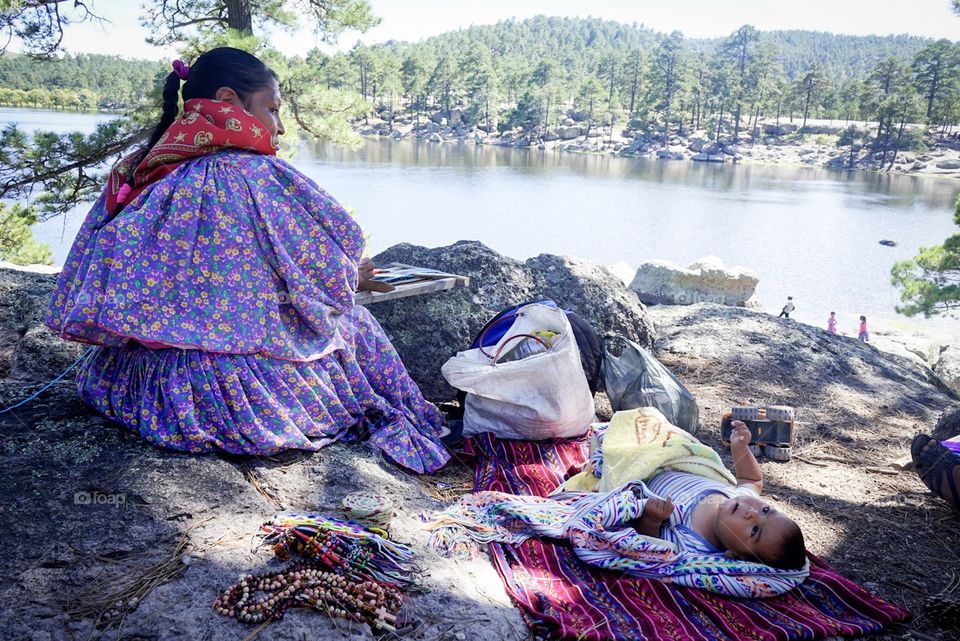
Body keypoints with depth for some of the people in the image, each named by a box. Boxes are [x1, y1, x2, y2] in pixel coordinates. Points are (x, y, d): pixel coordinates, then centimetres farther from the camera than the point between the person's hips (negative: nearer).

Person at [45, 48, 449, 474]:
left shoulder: (130, 178, 4)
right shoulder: (256, 174, -16)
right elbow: (332, 275, -11)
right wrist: (354, 278, 15)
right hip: (239, 399, -7)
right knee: (355, 324, 18)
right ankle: (403, 437, 33)